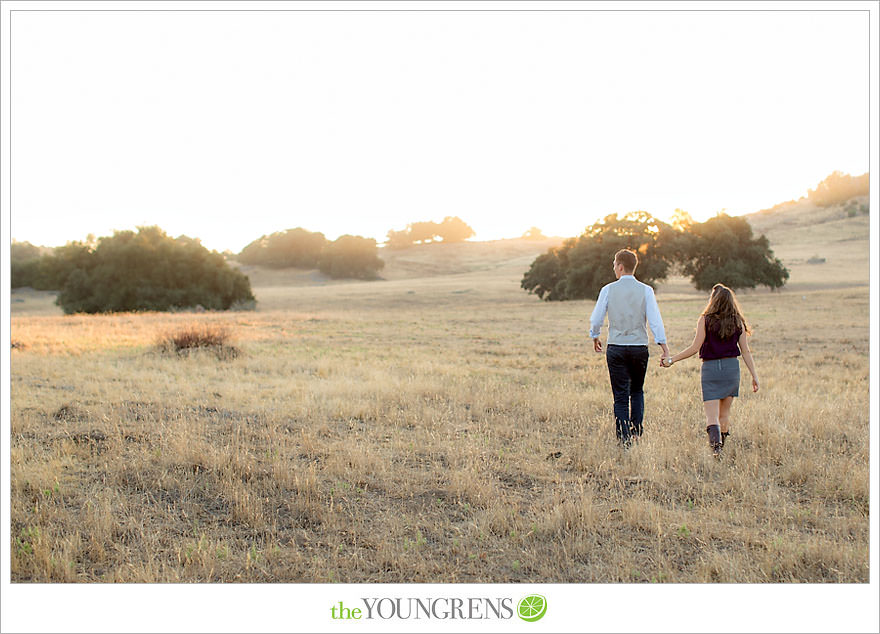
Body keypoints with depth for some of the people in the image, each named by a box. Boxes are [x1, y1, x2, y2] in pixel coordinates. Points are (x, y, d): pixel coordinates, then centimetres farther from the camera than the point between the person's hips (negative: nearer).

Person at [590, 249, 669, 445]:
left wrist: (595, 338, 20)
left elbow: (596, 319, 1)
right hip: (639, 348, 1)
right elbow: (655, 320, -6)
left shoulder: (608, 290, -3)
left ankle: (624, 440, -2)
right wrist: (665, 348, -2)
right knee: (637, 391, 19)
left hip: (616, 348, -1)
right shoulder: (645, 290, -2)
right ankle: (636, 433, 13)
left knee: (620, 396, 3)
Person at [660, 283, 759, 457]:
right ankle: (721, 446, 22)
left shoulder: (705, 320, -6)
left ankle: (715, 445, -26)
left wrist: (671, 360, -1)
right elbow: (745, 351, 3)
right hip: (732, 367, 3)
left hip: (710, 368, -3)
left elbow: (695, 348, -9)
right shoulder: (738, 322, 4)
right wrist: (755, 376, 7)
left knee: (712, 415, -4)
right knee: (725, 413, 16)